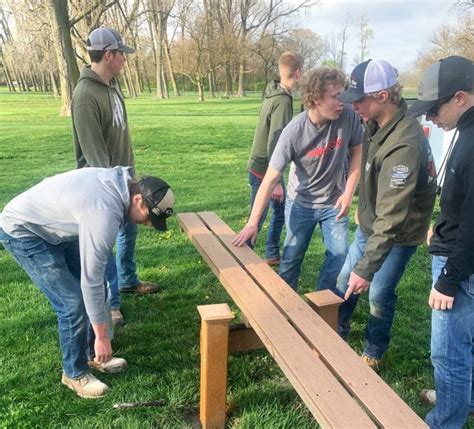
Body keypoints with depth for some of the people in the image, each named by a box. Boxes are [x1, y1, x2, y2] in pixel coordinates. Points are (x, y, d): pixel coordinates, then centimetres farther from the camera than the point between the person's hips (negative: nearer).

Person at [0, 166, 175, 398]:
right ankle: (74, 373, 12)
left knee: (98, 288, 8)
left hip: (55, 226, 9)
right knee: (73, 303, -11)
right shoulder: (105, 214, -35)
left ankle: (92, 354, 27)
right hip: (22, 231, -9)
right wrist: (102, 336, -18)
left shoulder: (119, 181, -9)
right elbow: (90, 280, -29)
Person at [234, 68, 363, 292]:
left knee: (339, 256, 2)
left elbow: (357, 153, -1)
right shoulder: (294, 132, -25)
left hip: (334, 202, 2)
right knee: (291, 258, 8)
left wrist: (348, 193, -8)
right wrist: (252, 223, -25)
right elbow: (271, 179, -23)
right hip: (300, 204, -2)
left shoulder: (348, 116, -19)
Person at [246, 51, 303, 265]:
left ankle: (272, 255, 32)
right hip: (264, 170, -10)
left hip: (265, 166, 10)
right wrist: (276, 180, -23)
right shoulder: (283, 101, -22)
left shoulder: (272, 94, 7)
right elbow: (274, 143, -26)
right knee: (257, 219, 1)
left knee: (280, 212, 19)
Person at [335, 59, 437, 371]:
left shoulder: (405, 145, -34)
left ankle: (374, 352, 32)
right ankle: (337, 333, 41)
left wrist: (366, 268, -31)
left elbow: (392, 218, -34)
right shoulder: (377, 125, -6)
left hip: (399, 235, -8)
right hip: (370, 224, 8)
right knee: (345, 278, 18)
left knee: (379, 294, 6)